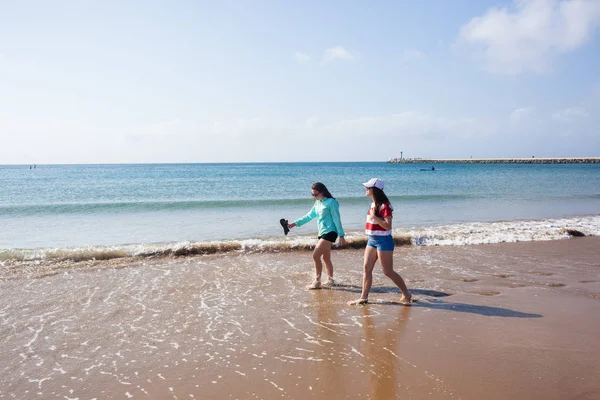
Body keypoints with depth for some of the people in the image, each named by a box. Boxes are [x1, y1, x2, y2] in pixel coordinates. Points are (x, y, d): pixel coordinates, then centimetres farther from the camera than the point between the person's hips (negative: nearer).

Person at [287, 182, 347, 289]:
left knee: (315, 255, -12)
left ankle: (317, 281, -4)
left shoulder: (331, 202, -11)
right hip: (322, 233, 8)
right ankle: (330, 280, 22)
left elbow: (337, 219, -12)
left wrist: (341, 236, -12)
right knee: (326, 258, 12)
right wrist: (294, 223, 13)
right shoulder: (317, 203, 12)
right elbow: (309, 216, 18)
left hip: (329, 232, -8)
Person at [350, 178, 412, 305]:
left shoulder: (384, 205, -17)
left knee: (388, 272, -1)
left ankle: (406, 294, 16)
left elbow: (388, 226, -23)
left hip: (383, 241, -9)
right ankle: (363, 297, 13)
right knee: (366, 269, 7)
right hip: (372, 240, 9)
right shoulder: (373, 204, 10)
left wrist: (374, 217, -27)